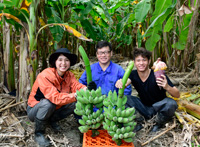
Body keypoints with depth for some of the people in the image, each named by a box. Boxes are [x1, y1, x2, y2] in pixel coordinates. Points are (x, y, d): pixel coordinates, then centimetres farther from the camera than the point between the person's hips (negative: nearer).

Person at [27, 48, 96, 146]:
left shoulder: (69, 75, -8)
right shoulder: (45, 76, -28)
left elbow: (77, 86, -24)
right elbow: (55, 97, -38)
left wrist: (87, 88, -47)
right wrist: (75, 95, -49)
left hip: (53, 109, 6)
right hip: (34, 110, -5)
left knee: (75, 104, -15)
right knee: (48, 103, -37)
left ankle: (52, 120, 9)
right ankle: (38, 133, -11)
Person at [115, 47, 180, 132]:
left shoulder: (157, 75, -21)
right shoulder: (133, 74, -9)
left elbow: (177, 95, -22)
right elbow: (125, 82, -30)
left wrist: (167, 87, -44)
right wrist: (120, 83, -54)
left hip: (159, 107, -2)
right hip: (144, 108, 3)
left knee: (171, 104, -34)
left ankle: (159, 124, -2)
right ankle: (139, 122, 3)